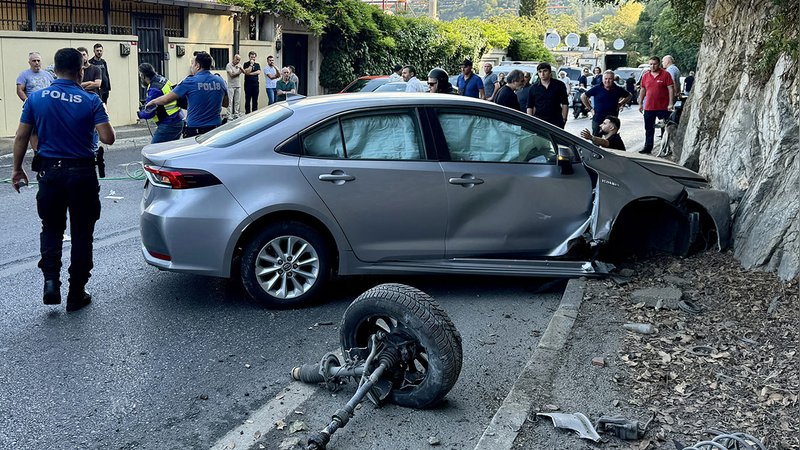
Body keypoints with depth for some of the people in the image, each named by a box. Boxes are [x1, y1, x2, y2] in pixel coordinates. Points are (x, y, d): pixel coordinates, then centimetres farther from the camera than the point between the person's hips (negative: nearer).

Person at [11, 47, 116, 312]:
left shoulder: (36, 99, -1)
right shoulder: (91, 101, -8)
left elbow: (21, 137, 1)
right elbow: (108, 138, -14)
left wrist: (17, 169, 12)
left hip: (50, 172, 2)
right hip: (82, 173, -2)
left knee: (51, 229, 19)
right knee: (81, 234, 9)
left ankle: (51, 280, 0)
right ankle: (76, 295, 13)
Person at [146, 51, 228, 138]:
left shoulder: (190, 82, -9)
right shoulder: (220, 81, 3)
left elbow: (166, 99, -2)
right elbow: (225, 104, 17)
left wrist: (152, 102, 16)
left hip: (195, 130, -4)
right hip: (216, 129, 4)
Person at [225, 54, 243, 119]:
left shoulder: (239, 65, 12)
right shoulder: (229, 65, -7)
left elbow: (244, 72, 2)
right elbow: (231, 75, -15)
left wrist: (240, 68, -17)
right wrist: (238, 73, -3)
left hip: (238, 86, 6)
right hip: (231, 86, -6)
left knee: (237, 101, 6)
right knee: (230, 101, -6)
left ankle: (236, 115, 11)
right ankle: (229, 116, -6)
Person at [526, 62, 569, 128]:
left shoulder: (559, 85, 3)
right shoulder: (534, 88, 8)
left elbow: (565, 104, 4)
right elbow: (530, 107, 10)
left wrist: (564, 119, -3)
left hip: (556, 122, -1)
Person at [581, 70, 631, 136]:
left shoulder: (618, 90, 0)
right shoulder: (597, 89, -5)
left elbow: (629, 96, 17)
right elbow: (583, 96, 1)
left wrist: (620, 104, 7)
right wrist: (590, 108, 0)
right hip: (598, 120, -1)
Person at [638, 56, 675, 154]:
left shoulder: (666, 74, -4)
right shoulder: (645, 76, 8)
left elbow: (671, 89, -7)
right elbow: (643, 90, 16)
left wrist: (670, 103, -13)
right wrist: (640, 104, 14)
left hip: (663, 107, -4)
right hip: (649, 108, 4)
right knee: (649, 129, 10)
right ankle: (648, 147, 18)